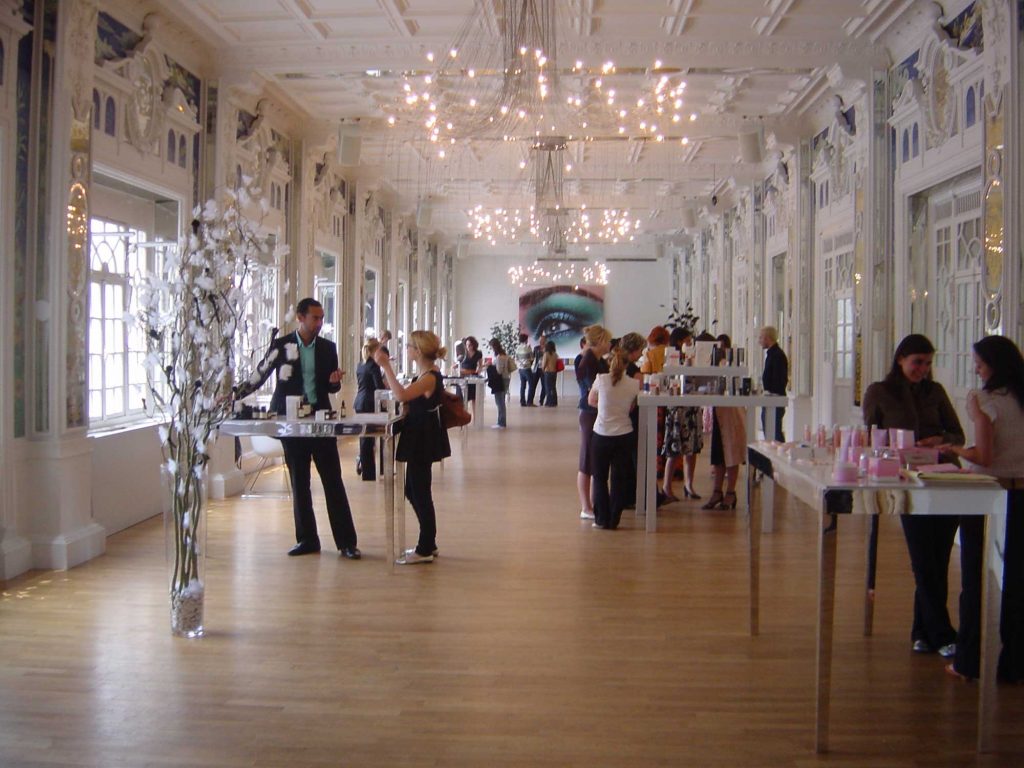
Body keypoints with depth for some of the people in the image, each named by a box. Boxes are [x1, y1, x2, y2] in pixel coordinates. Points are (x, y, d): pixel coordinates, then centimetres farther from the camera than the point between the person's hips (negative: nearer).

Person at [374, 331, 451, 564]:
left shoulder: (430, 377, -21)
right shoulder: (428, 375, 10)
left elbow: (401, 395, -36)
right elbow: (409, 399, 15)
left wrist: (386, 366, -34)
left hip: (423, 440, -10)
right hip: (420, 439, 10)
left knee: (420, 493, -3)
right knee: (414, 491, 16)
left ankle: (425, 549, 6)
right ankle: (428, 544, 25)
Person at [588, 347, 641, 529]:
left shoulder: (601, 379, -9)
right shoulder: (634, 384, -6)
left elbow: (591, 401, 6)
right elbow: (631, 409, 5)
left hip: (601, 434, -1)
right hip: (624, 435, 1)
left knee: (600, 478, 12)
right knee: (619, 479, 12)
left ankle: (602, 519, 13)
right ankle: (613, 520, 14)